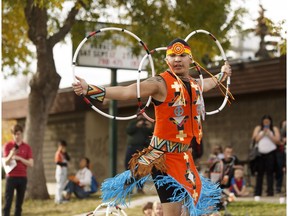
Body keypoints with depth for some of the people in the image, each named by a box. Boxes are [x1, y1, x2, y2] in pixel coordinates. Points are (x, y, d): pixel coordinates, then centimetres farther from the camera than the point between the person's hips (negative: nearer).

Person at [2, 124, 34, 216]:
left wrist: (19, 158, -12)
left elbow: (31, 164, 0)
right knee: (8, 203, -6)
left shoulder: (27, 147, 7)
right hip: (11, 177, -2)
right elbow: (5, 163, -5)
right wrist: (11, 155, -25)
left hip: (23, 177, 2)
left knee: (19, 204, 5)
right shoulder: (8, 145, 1)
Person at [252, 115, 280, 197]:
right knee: (260, 173, 1)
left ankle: (270, 192, -6)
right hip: (260, 153, 1)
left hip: (270, 153, -1)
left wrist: (269, 134, -7)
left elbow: (277, 140, 1)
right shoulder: (258, 128, 15)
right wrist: (263, 133, -4)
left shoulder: (274, 129, 11)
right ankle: (257, 192, 3)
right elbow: (254, 139, 4)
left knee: (270, 173, -6)